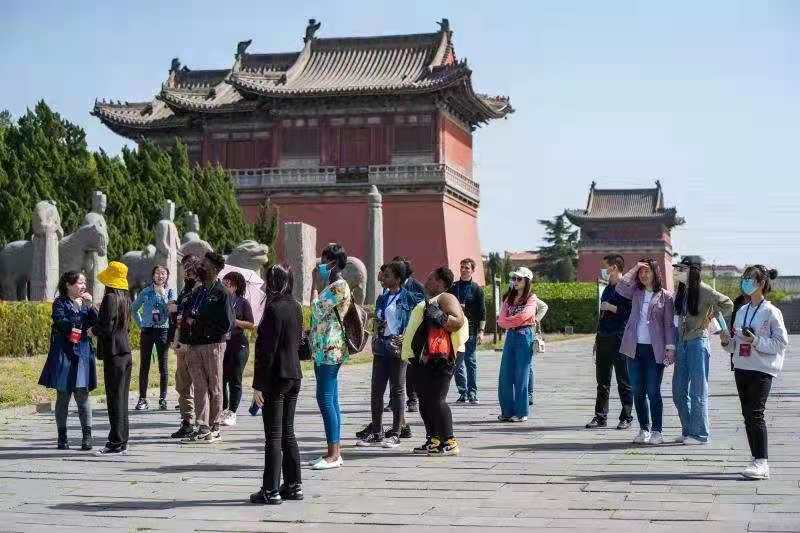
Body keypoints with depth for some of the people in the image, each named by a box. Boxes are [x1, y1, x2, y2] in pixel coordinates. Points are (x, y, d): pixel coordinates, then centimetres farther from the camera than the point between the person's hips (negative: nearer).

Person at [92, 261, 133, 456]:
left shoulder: (110, 298, -14)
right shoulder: (125, 297, 11)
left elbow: (107, 328, -19)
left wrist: (93, 330, 2)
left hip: (113, 354, -8)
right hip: (126, 352, 8)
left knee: (115, 399, -4)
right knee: (122, 398, 12)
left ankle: (117, 443, -2)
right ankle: (122, 441, 18)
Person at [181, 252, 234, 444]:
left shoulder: (221, 293, -7)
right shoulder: (199, 291, 16)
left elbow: (226, 324, -13)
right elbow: (190, 313, 23)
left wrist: (198, 323, -11)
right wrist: (189, 318, 0)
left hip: (213, 344, -7)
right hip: (195, 345, 7)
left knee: (215, 388, 3)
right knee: (200, 387, 5)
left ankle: (214, 428, 9)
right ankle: (203, 428, 8)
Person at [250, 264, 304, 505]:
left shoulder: (274, 309, -17)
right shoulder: (296, 307, 9)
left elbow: (267, 350, -18)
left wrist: (258, 384, -15)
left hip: (276, 378, -8)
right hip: (294, 376, 8)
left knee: (273, 436, -3)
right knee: (287, 433, 14)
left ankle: (271, 490, 2)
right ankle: (294, 485, 18)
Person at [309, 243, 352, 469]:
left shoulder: (339, 286, -12)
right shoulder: (332, 286, 18)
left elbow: (317, 311, -14)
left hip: (330, 349, -10)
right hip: (324, 349, 10)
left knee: (325, 398, -10)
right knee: (330, 399, 10)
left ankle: (334, 454, -8)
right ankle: (335, 451, 14)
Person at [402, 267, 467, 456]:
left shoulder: (445, 298, -4)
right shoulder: (427, 302, 27)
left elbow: (459, 322, -17)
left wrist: (440, 317, -27)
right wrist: (403, 340, 31)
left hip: (438, 358, -11)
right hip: (421, 358, 11)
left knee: (436, 399, -15)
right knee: (425, 401, 10)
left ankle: (449, 442, -13)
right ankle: (433, 440, 17)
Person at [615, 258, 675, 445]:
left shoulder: (665, 296, 0)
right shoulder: (636, 292, 11)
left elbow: (669, 323, -1)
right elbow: (620, 288, -7)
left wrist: (670, 347, -8)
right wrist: (634, 269, -4)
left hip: (655, 350, -4)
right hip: (635, 348, 4)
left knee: (653, 392, -3)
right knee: (638, 392, 7)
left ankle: (656, 431, 5)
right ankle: (644, 430, 16)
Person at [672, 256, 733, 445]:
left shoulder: (703, 290, -11)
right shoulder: (681, 290, 9)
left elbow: (727, 304, -7)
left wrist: (712, 317, -2)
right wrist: (673, 345, 13)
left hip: (698, 342, -7)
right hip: (681, 343, 8)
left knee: (698, 391, -2)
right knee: (679, 392, 9)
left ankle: (699, 434, 5)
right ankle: (688, 431, 20)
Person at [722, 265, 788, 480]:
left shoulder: (771, 312, -8)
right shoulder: (742, 311, 14)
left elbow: (781, 343, -11)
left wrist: (756, 341, -20)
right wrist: (727, 342, -1)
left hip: (762, 370, -7)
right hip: (741, 369, 7)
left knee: (755, 414, -11)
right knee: (748, 415, 9)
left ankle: (762, 463, -7)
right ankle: (757, 459, 17)